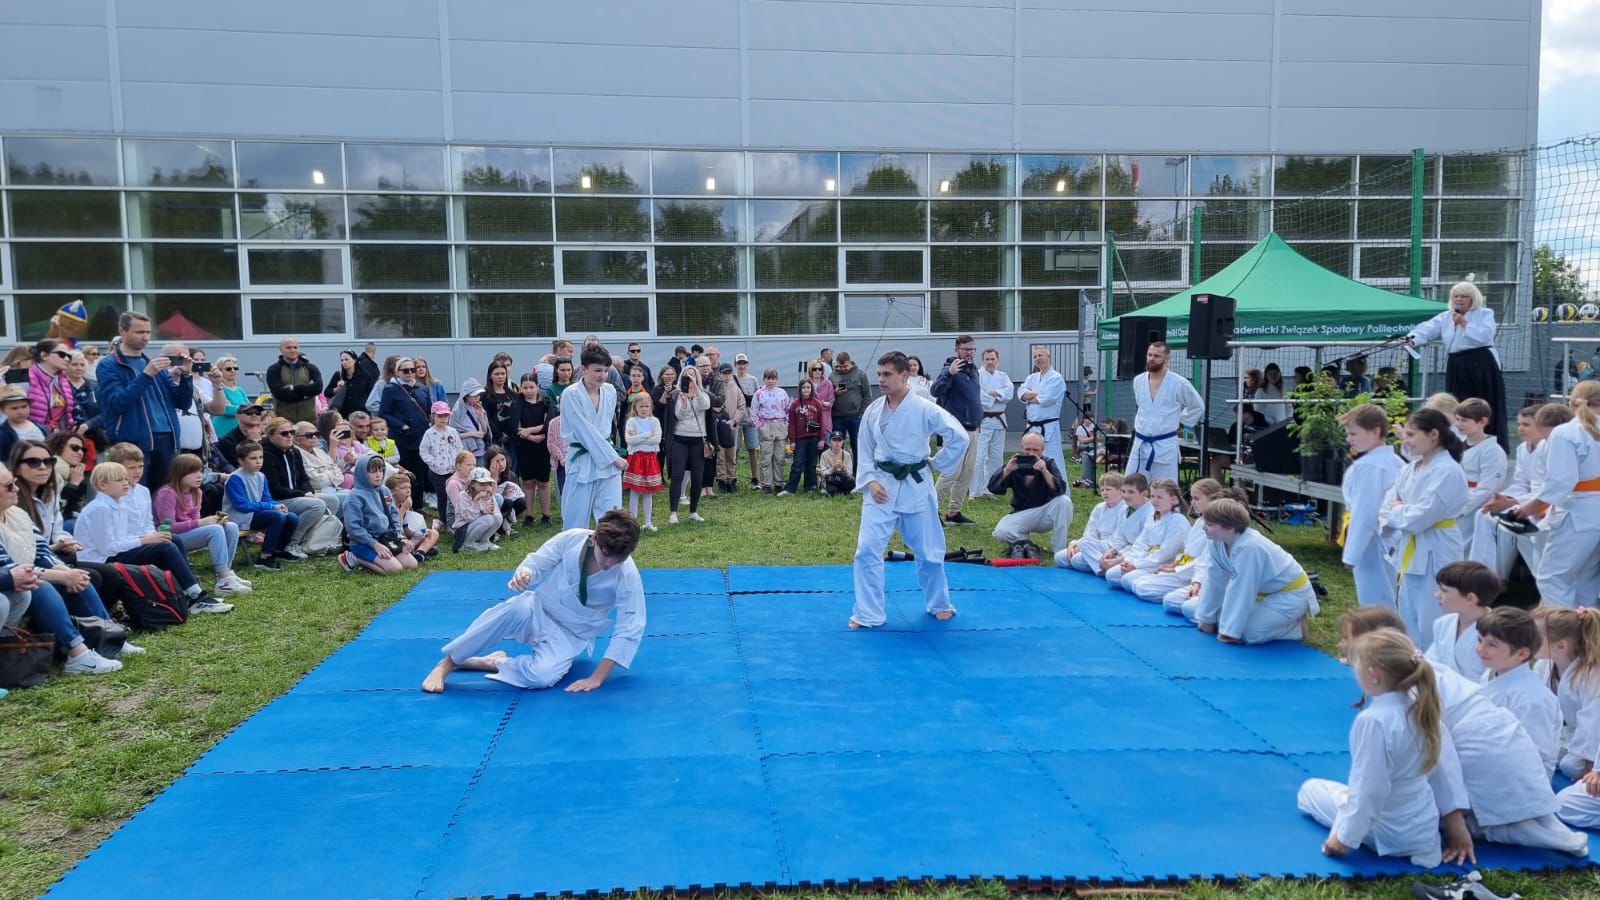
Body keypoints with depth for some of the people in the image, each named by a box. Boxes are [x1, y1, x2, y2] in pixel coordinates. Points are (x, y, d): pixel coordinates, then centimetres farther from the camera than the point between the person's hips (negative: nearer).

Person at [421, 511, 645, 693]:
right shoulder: (572, 538, -16)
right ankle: (446, 663, -23)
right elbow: (536, 563, -5)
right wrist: (523, 573, -32)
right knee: (519, 609, -38)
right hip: (539, 610, 1)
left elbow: (630, 629, -20)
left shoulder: (628, 575, -21)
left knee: (542, 676, -35)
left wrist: (597, 676, -24)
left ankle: (493, 662, -6)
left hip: (569, 635, -1)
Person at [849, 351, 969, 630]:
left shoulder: (924, 409, -13)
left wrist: (937, 463, -5)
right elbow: (865, 452, 7)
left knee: (928, 550, 12)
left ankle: (938, 604, 35)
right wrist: (870, 481, -7)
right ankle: (868, 615, 4)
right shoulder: (873, 411, 0)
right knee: (867, 550, -7)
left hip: (915, 487, -2)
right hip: (882, 486, 2)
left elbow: (959, 437, -11)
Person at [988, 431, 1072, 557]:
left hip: (1046, 513, 0)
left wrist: (1044, 471, -41)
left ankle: (1058, 551, -20)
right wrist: (1006, 470, -35)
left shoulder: (1048, 463, -9)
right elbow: (992, 488, -18)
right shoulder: (1014, 464, -7)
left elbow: (1060, 490, -26)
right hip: (1022, 514, 0)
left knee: (1064, 501, -30)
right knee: (1001, 531, -28)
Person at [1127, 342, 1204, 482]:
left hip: (1165, 446, -4)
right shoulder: (1138, 381, 4)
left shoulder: (1179, 383, -9)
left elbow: (1198, 406, 5)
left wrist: (1181, 423, 4)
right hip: (1140, 444, 4)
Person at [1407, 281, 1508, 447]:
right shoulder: (1445, 317, 13)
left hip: (1481, 367, -4)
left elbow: (1484, 336, -14)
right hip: (1456, 368, 4)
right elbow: (1427, 329, -2)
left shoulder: (1485, 314, 3)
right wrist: (1413, 339, -21)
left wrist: (1464, 323, -14)